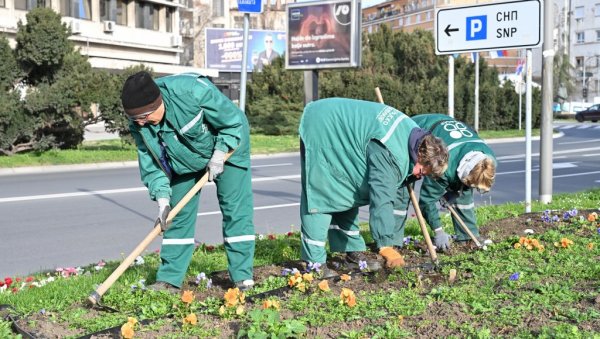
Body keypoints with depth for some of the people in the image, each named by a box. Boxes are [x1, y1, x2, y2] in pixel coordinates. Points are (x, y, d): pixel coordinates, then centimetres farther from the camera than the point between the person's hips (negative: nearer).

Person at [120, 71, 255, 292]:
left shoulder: (193, 91, -39)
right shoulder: (139, 125, -22)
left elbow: (233, 121, -26)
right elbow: (150, 164, -13)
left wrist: (219, 157, -24)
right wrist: (162, 197, -25)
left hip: (227, 149, -4)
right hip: (184, 161, 4)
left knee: (236, 210, -8)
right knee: (178, 215, 2)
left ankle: (243, 277, -1)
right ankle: (169, 279, 10)